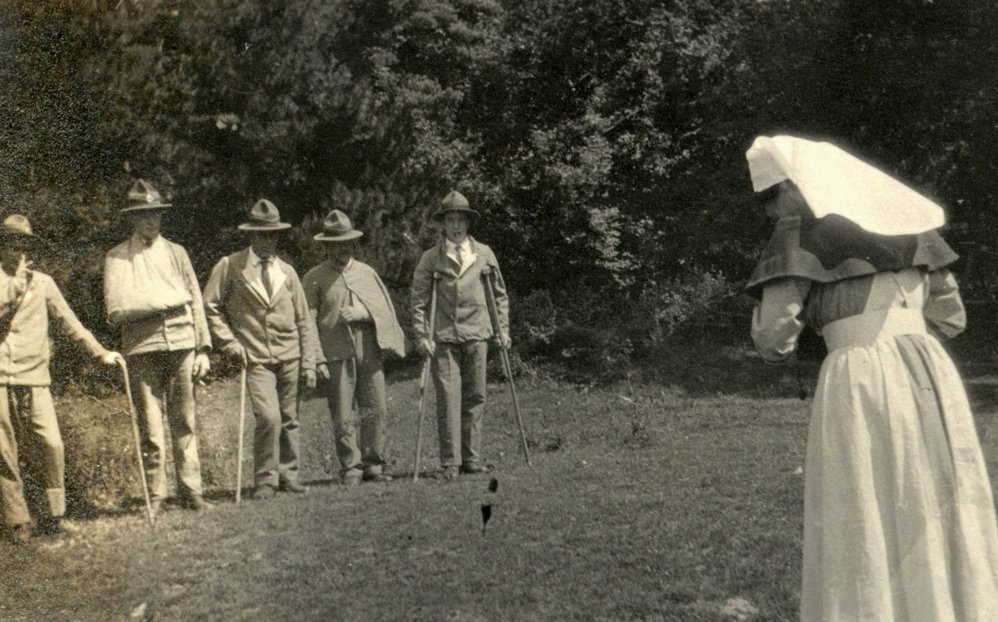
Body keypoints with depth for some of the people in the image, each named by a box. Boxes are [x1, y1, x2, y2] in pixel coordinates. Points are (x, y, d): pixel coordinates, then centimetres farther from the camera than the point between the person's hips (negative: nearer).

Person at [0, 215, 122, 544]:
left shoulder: (42, 283, 14)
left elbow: (69, 321, 16)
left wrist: (100, 352, 12)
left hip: (33, 377, 1)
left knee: (51, 445, -8)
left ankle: (55, 512, 8)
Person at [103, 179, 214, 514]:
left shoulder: (176, 253, 16)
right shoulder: (117, 258, 6)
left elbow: (195, 302, 15)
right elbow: (117, 310, -6)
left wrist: (203, 348, 8)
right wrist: (167, 301, -7)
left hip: (182, 346, 2)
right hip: (143, 350, -2)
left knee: (185, 424, 3)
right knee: (150, 428, -2)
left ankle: (191, 490, 10)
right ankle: (155, 495, 6)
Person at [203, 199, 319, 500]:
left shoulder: (286, 271, 11)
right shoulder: (229, 267, 0)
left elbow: (303, 320, 12)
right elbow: (210, 307, 3)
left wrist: (309, 363, 7)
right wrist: (231, 344, -4)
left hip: (289, 357, 4)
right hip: (256, 359, -4)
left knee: (289, 419, 6)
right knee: (269, 417, -16)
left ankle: (288, 474, 22)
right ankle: (265, 480, -3)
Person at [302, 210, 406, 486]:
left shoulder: (366, 272, 17)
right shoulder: (314, 278, 5)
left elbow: (385, 307, 9)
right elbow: (308, 321, 0)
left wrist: (360, 313, -10)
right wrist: (317, 358, -8)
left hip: (369, 350, 3)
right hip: (337, 353, -3)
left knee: (376, 409, 1)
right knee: (343, 416, -3)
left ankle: (373, 465, 11)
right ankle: (350, 468, 6)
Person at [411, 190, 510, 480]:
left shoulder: (484, 254, 10)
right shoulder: (431, 259, 4)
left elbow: (499, 294, 18)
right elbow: (419, 300, 4)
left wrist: (502, 329, 12)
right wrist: (422, 336, -5)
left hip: (477, 335, 2)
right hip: (443, 338, -2)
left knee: (476, 398, 4)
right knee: (448, 398, -7)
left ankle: (471, 459, 13)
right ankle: (450, 462, -3)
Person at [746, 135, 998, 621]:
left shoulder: (802, 231, -1)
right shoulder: (905, 221, 18)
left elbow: (772, 338, -5)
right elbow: (950, 316, 21)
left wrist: (770, 296, 15)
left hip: (861, 391, -6)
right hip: (932, 378, 6)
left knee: (861, 542, 1)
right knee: (940, 535, 13)